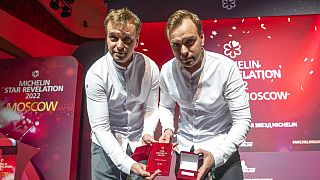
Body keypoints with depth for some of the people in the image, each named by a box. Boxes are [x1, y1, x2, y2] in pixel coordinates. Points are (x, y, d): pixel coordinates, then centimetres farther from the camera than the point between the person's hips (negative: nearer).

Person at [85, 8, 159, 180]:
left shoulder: (150, 68, -11)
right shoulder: (96, 74, -18)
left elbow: (151, 110, -2)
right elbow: (100, 127, -20)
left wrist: (147, 133, -23)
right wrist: (127, 164, -28)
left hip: (139, 144, 2)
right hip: (107, 146, -2)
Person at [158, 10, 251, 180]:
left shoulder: (226, 67, -22)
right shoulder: (166, 71, -10)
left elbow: (242, 119, -19)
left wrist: (217, 155, -29)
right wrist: (168, 129, -11)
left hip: (222, 149, -3)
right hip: (184, 150, 4)